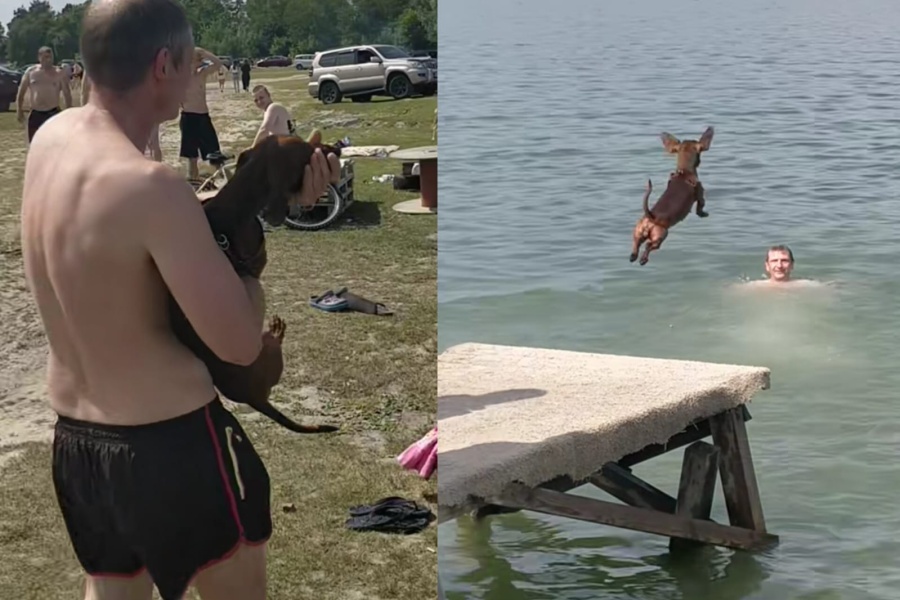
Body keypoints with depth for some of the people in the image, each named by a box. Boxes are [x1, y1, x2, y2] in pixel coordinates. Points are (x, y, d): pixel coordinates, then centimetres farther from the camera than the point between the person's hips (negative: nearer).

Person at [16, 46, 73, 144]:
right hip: (35, 115, 2)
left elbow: (67, 94, 0)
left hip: (53, 114, -2)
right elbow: (21, 92, 8)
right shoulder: (30, 72, 3)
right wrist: (19, 110, -1)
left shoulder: (59, 73, -2)